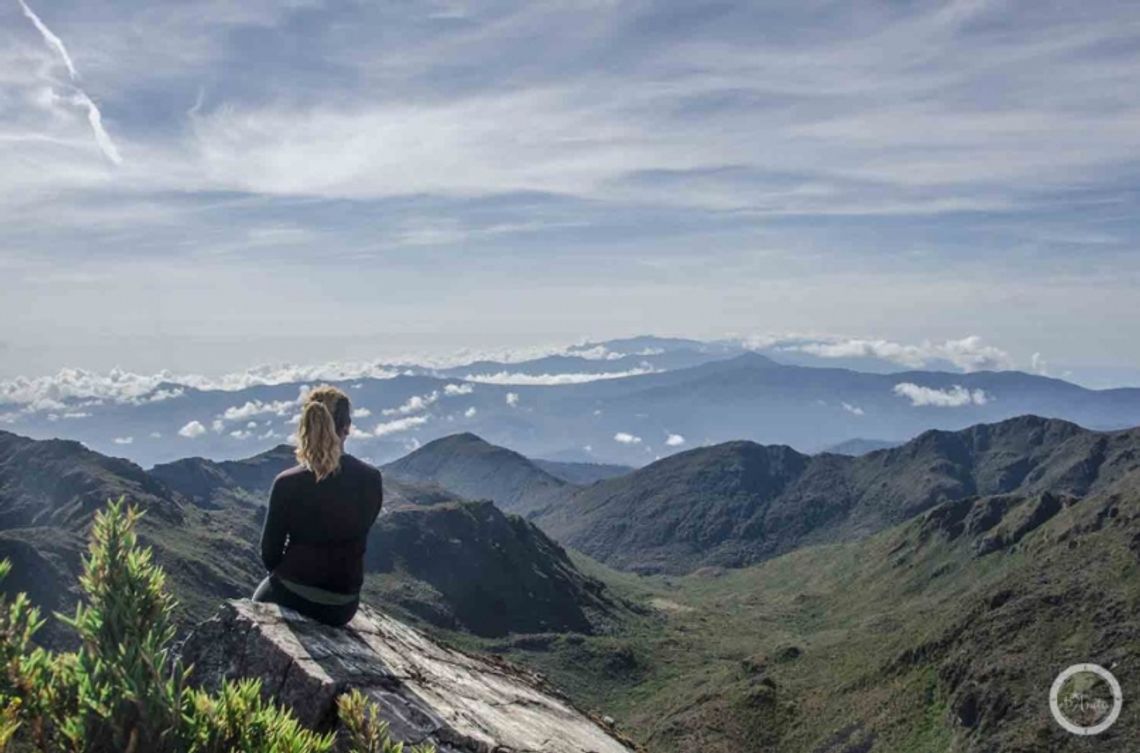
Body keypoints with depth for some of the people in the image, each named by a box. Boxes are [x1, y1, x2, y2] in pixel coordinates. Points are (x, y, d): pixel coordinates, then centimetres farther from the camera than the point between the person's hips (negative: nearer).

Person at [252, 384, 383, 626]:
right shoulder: (371, 479, -12)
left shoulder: (287, 483, -18)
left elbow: (270, 554, -8)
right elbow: (356, 533, 1)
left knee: (261, 597, 33)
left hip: (292, 598, -3)